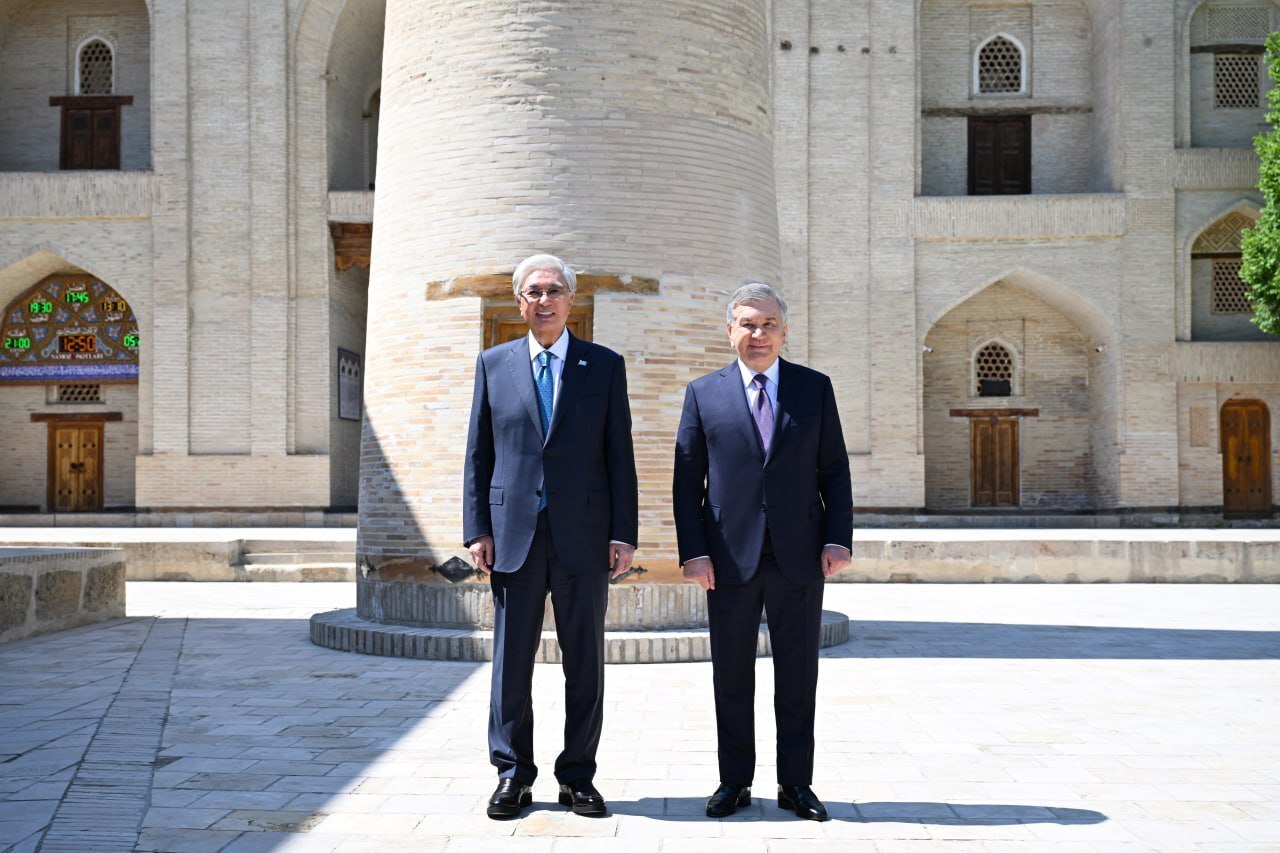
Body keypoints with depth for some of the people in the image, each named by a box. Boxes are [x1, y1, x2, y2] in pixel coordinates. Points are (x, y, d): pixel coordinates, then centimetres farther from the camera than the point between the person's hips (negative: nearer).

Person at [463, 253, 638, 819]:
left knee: (585, 662, 6)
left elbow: (620, 456, 4)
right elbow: (478, 454, 9)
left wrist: (624, 533, -4)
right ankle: (512, 775, 16)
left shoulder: (605, 366, 6)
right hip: (513, 534, 1)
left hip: (584, 536, 0)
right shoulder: (494, 364, 9)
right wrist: (478, 530, 0)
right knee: (510, 661, 5)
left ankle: (577, 777, 16)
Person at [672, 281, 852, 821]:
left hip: (799, 555, 1)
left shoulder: (815, 388, 8)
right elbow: (688, 480, 4)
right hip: (730, 556, 0)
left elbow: (834, 470, 7)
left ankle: (795, 783, 18)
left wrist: (838, 538, -3)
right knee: (731, 675, 7)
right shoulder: (703, 393, 6)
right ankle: (734, 782, 19)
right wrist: (693, 551, -5)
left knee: (797, 675, 7)